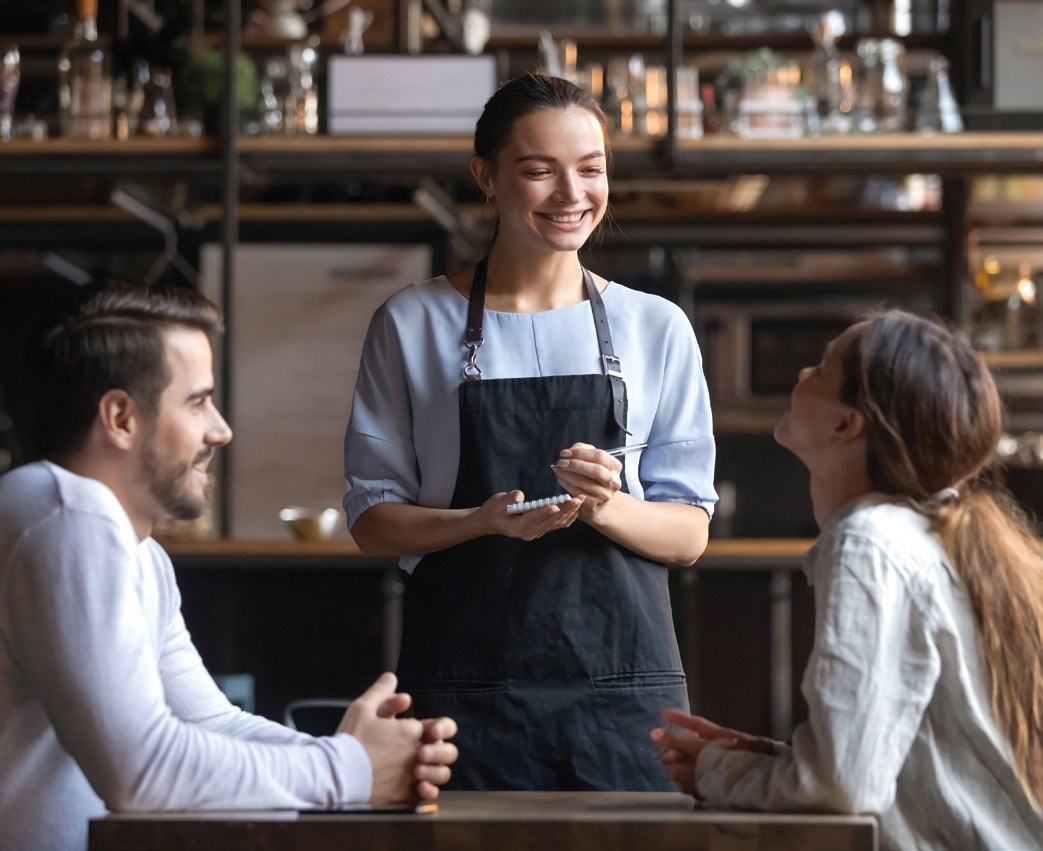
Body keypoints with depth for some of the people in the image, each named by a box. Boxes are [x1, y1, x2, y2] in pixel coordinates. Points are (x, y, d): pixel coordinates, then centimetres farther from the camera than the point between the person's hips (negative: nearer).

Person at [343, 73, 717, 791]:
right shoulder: (413, 324, 6)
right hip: (464, 690, -1)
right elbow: (373, 521, 4)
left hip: (624, 685, 1)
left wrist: (606, 507, -14)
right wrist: (486, 521, -15)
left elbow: (689, 534, 7)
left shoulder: (657, 328, 9)